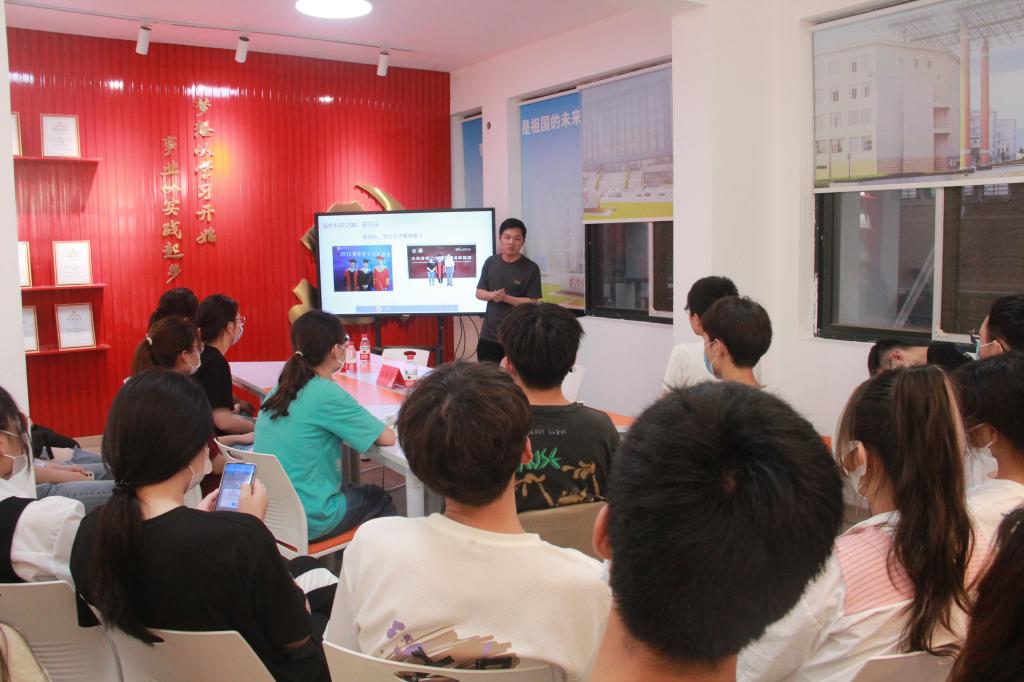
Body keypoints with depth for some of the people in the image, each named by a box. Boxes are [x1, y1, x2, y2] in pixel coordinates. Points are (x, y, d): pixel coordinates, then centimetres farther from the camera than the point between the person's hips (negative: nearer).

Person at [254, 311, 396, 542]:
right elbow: (388, 438, -15)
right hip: (308, 521, -7)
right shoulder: (327, 394, -20)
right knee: (381, 500, 20)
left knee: (365, 492, 30)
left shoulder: (280, 388, 2)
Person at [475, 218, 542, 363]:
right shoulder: (490, 262, 5)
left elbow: (532, 302, -9)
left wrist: (505, 298, -20)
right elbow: (479, 292, 10)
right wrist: (492, 295, -13)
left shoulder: (531, 268, -8)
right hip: (489, 333, 4)